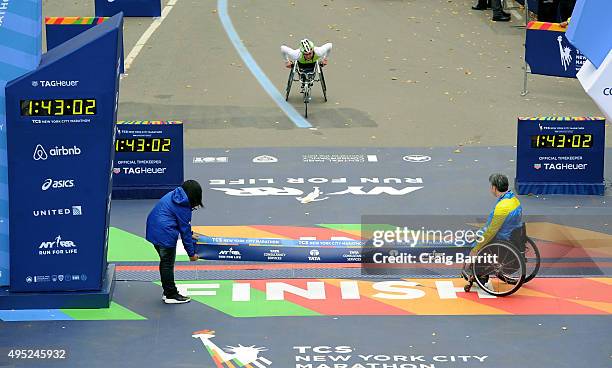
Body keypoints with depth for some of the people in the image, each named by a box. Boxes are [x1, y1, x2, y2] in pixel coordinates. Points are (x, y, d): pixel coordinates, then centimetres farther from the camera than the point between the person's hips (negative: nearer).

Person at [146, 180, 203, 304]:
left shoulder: (174, 195, 11)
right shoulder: (183, 206, -13)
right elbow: (185, 230, -9)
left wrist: (190, 234, 21)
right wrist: (191, 253, -2)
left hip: (154, 230, 9)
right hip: (165, 233, -9)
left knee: (165, 261, 19)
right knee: (168, 264, 1)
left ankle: (167, 292, 27)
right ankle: (171, 295, 8)